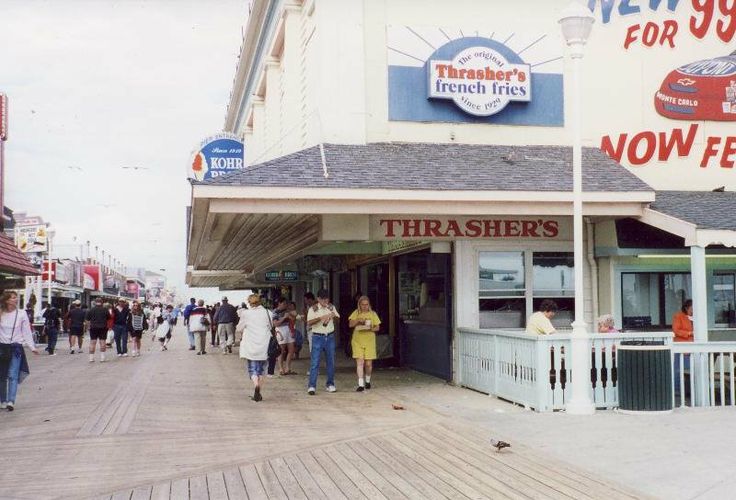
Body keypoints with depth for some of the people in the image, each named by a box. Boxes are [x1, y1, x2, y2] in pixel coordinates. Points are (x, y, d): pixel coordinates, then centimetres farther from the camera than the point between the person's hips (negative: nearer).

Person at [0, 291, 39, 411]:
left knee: (13, 376, -11)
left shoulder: (21, 314, 0)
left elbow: (27, 332, 1)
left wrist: (32, 347, -6)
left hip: (16, 347, -2)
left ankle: (11, 401, -16)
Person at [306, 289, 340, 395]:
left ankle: (330, 384, 17)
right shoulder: (313, 309, -3)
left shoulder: (331, 307, 9)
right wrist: (321, 318, -25)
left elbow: (338, 318, 11)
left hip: (330, 337, 4)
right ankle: (312, 386, -9)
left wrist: (332, 315, -9)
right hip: (318, 337, -4)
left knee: (331, 361, 8)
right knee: (315, 362, -9)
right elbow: (309, 322, -14)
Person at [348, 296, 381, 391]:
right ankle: (361, 384, -9)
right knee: (360, 362, -9)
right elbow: (350, 324, -1)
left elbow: (377, 327, 5)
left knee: (368, 363, 3)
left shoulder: (373, 314, 5)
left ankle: (367, 380, 30)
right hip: (357, 341, -1)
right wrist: (358, 320, -18)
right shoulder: (356, 313, 5)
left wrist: (371, 329, -15)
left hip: (369, 341, 1)